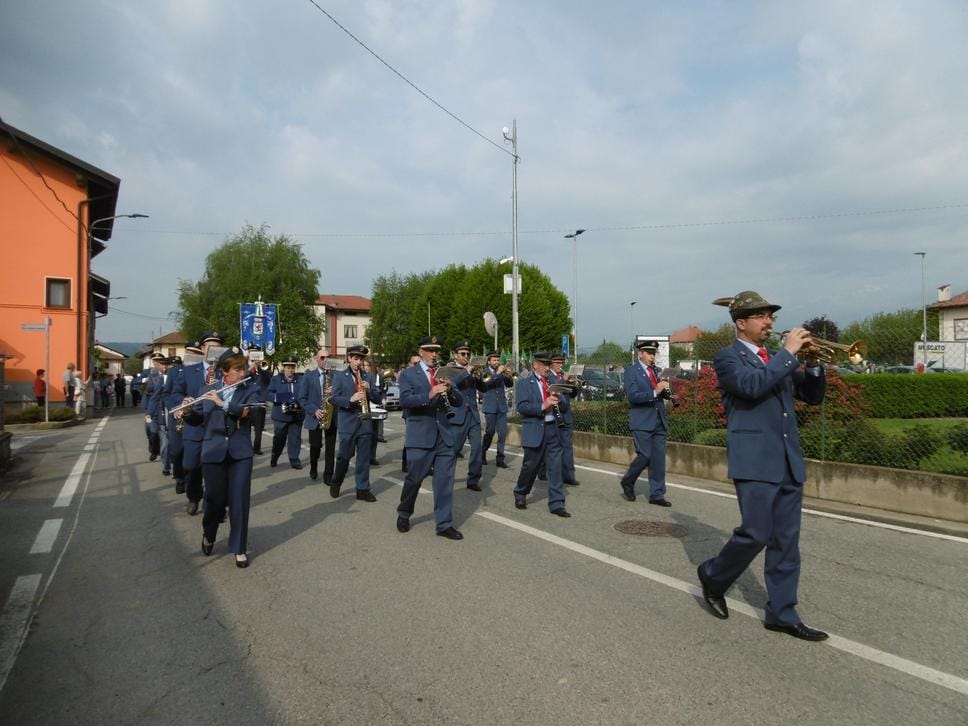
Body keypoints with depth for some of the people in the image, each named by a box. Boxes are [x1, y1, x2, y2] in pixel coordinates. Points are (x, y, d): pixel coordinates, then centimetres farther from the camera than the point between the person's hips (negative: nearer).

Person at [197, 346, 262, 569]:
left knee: (239, 500, -2)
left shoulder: (251, 389, 1)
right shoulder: (208, 389, 6)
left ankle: (239, 548, 12)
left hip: (240, 451, -1)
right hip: (213, 450, 1)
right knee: (215, 498, 7)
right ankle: (208, 534, 37)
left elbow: (250, 411, -17)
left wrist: (223, 403, -24)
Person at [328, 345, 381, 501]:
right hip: (347, 422, -3)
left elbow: (377, 399, 9)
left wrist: (369, 390, -11)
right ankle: (336, 482, 27)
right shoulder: (339, 376, 1)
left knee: (364, 457, 4)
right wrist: (350, 399, -22)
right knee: (344, 456, 5)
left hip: (365, 422, 3)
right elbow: (333, 399, -7)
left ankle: (363, 489, 11)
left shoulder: (368, 377, 10)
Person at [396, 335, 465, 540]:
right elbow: (405, 400, -16)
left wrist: (450, 389, -14)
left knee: (445, 481, 3)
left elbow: (459, 401, 7)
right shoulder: (408, 374, 0)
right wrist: (429, 395, -29)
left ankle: (444, 524, 12)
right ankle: (403, 515, 29)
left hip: (445, 435, 4)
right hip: (420, 436, -4)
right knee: (414, 478, 6)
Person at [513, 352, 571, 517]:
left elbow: (564, 407, 14)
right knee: (530, 466, 7)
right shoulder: (524, 382, 0)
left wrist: (558, 400, -8)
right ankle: (520, 495, 29)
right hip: (534, 431, -4)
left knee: (555, 467, 2)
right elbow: (522, 406, -13)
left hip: (553, 429, 4)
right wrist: (542, 406, -24)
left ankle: (556, 504, 7)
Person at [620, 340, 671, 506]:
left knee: (658, 459, 5)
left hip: (659, 422, 6)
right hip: (642, 422, -6)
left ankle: (657, 495, 14)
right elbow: (633, 396, -16)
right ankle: (627, 482, 18)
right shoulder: (631, 371, -4)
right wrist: (654, 392, -24)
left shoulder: (656, 370, 15)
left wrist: (665, 389, -3)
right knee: (645, 455, -7)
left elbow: (661, 395, 19)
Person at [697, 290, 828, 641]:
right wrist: (788, 353, -17)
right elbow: (752, 385, -24)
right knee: (756, 533, -8)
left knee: (786, 541, 8)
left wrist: (812, 363, 1)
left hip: (788, 462, 7)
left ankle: (782, 614, 18)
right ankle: (713, 576, 18)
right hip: (754, 461, -7)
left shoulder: (777, 359, 17)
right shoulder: (728, 358, -4)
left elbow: (813, 396, 18)